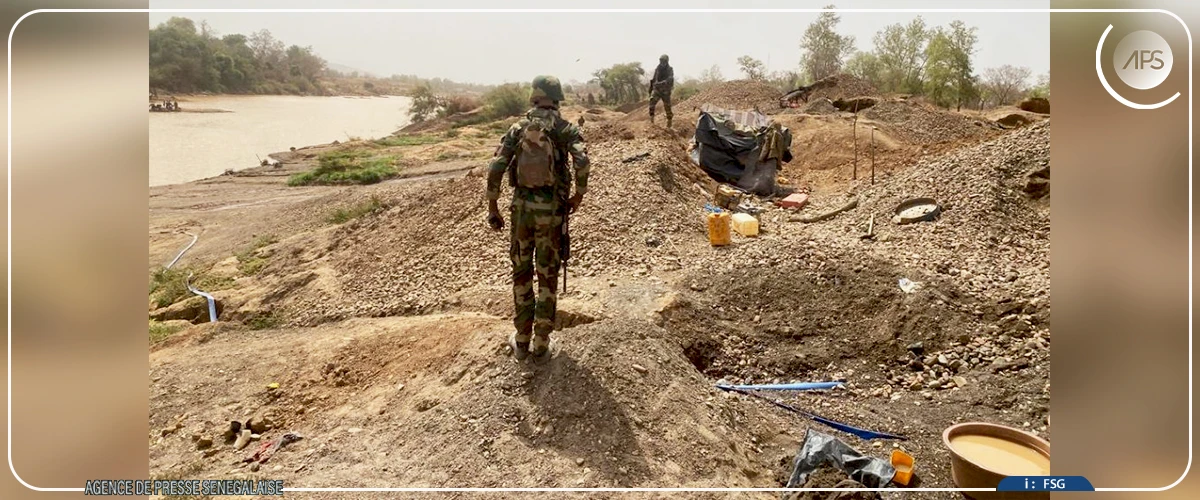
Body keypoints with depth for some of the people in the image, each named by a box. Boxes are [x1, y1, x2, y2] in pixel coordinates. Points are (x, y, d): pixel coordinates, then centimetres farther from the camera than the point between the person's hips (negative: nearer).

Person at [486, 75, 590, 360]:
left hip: (521, 207, 1)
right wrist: (579, 195, -4)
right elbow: (582, 161, -20)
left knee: (521, 273, 13)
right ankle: (541, 342, 17)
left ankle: (522, 340, 20)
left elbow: (496, 168, -5)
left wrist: (492, 209, 2)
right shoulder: (567, 129, -1)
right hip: (551, 209, -1)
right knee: (547, 275, 9)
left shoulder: (518, 128, 4)